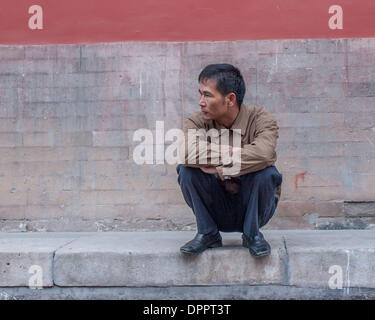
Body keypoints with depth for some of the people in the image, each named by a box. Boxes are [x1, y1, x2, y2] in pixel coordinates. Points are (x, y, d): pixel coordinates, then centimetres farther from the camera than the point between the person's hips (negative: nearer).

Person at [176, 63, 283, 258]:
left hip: (252, 207, -1)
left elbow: (262, 154, -37)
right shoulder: (196, 122, -8)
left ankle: (252, 234, -5)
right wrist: (234, 152, -29)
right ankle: (208, 234, -3)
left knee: (267, 173, -30)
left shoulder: (261, 119, -14)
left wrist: (215, 165, -30)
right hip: (215, 210, 2)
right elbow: (186, 153, -31)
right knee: (187, 170, -22)